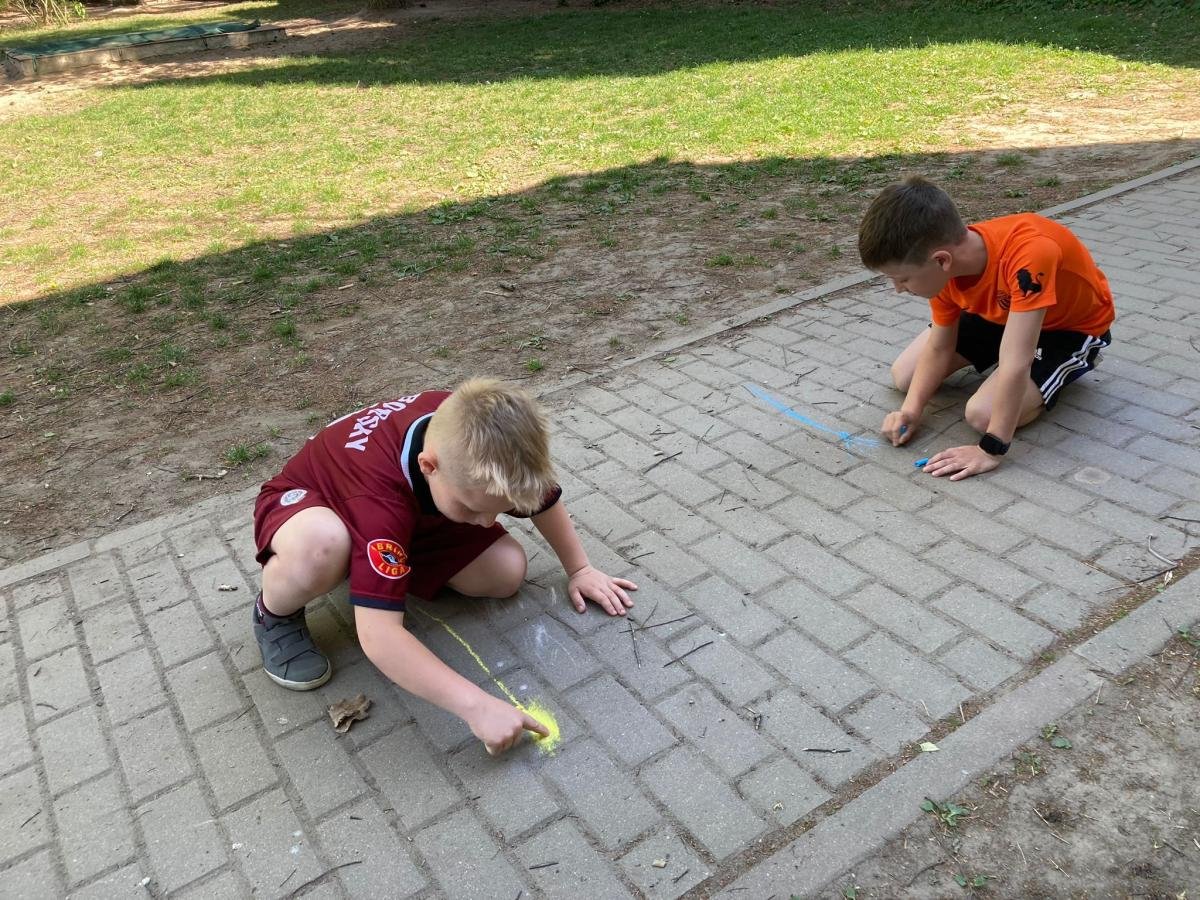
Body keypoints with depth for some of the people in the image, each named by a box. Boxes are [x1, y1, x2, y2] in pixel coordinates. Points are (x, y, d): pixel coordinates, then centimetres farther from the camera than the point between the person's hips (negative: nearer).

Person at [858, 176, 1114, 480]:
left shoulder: (1029, 253, -43)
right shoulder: (947, 265, -21)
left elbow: (1016, 364, -43)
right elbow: (938, 348, -9)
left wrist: (991, 450, -40)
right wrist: (911, 409, -22)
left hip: (1073, 326, -6)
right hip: (1003, 310, 6)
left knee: (983, 413, -25)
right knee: (903, 376, 2)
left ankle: (1054, 369, 3)